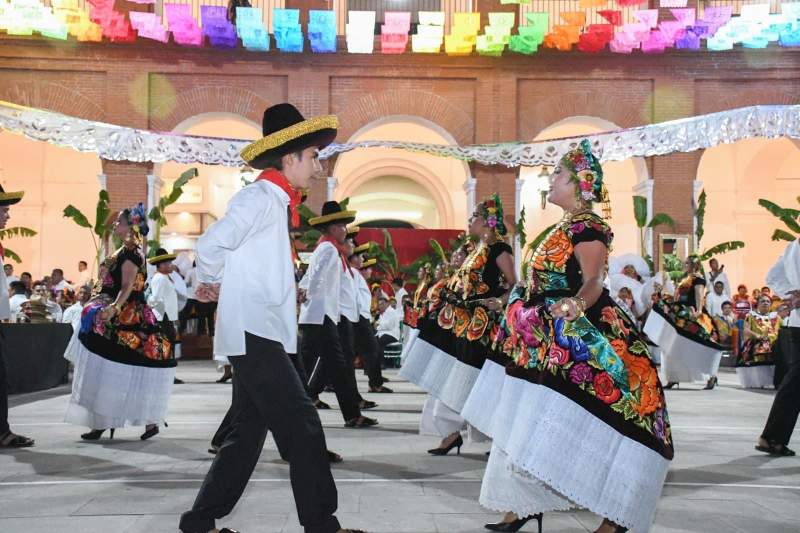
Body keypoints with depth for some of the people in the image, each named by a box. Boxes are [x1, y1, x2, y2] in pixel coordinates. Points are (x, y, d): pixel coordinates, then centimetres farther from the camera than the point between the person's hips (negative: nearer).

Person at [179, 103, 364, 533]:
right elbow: (211, 244, -23)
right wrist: (211, 284, -6)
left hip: (261, 335, 10)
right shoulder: (260, 197, -12)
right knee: (302, 425, -9)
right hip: (253, 333, -10)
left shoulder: (275, 203, 18)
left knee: (249, 432, 13)